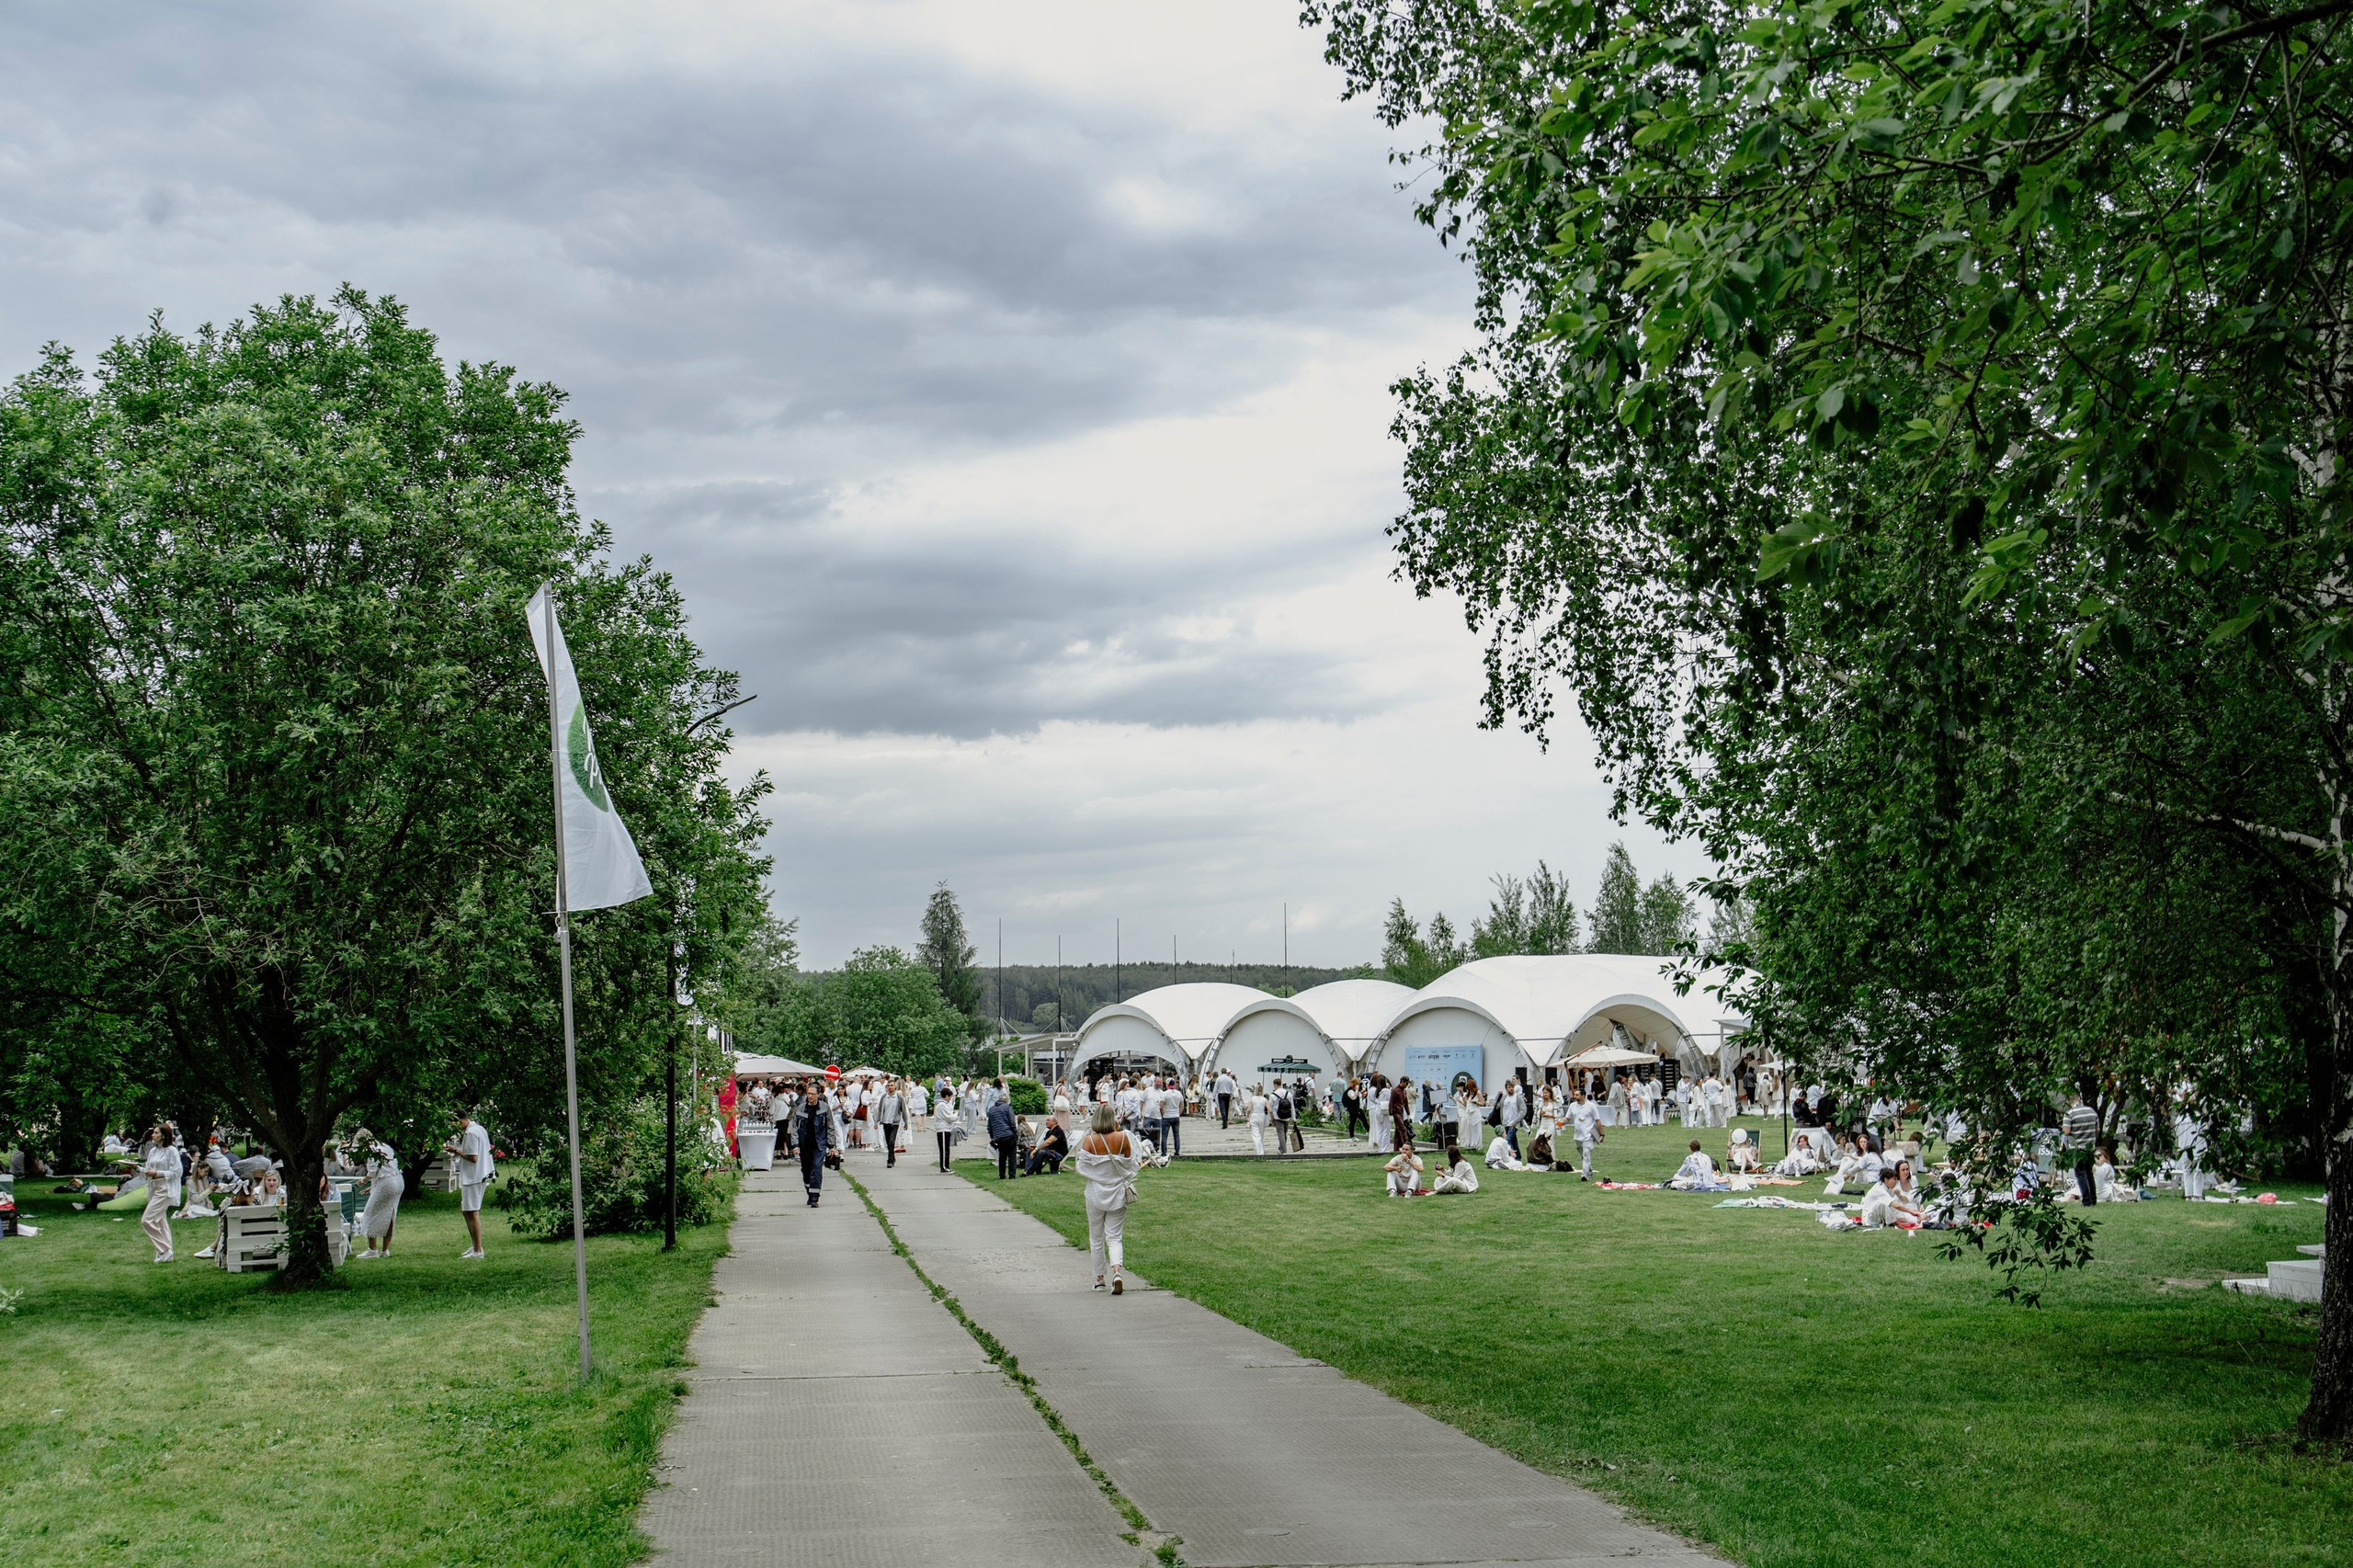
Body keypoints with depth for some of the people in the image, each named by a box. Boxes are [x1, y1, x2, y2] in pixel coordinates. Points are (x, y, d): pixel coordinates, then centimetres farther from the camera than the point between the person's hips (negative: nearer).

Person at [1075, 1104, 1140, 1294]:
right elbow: (1130, 1164, -1)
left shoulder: (1089, 1140, -12)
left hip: (1096, 1194, 0)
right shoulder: (1122, 1138, -9)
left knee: (1096, 1239, 14)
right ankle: (1116, 1272, -19)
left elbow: (1082, 1167, -6)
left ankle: (1099, 1278, 21)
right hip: (1118, 1194, 1)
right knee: (1115, 1237, 4)